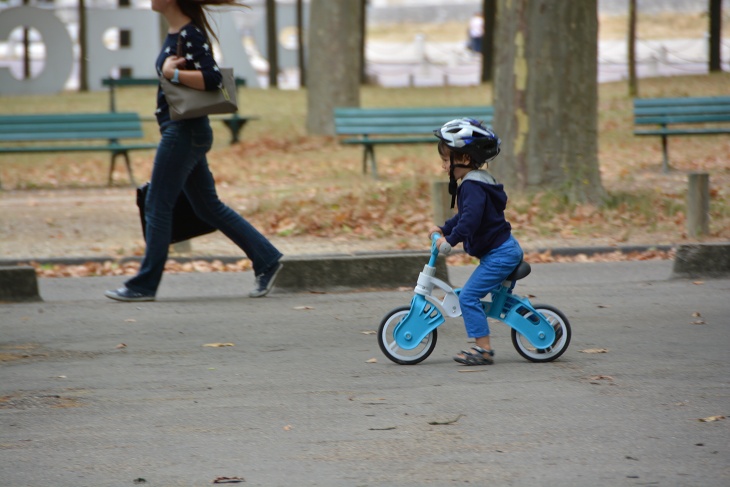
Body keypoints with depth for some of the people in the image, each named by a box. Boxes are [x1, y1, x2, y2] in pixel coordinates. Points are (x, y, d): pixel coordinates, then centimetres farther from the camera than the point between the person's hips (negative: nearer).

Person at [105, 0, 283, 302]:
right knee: (208, 208, 13)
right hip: (177, 130, 10)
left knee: (157, 206, -4)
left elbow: (212, 78, -25)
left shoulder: (190, 35, -16)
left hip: (184, 131, -10)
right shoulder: (173, 34, 13)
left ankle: (144, 285, 2)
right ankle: (266, 259, 16)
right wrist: (168, 70, 3)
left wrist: (171, 73, -25)